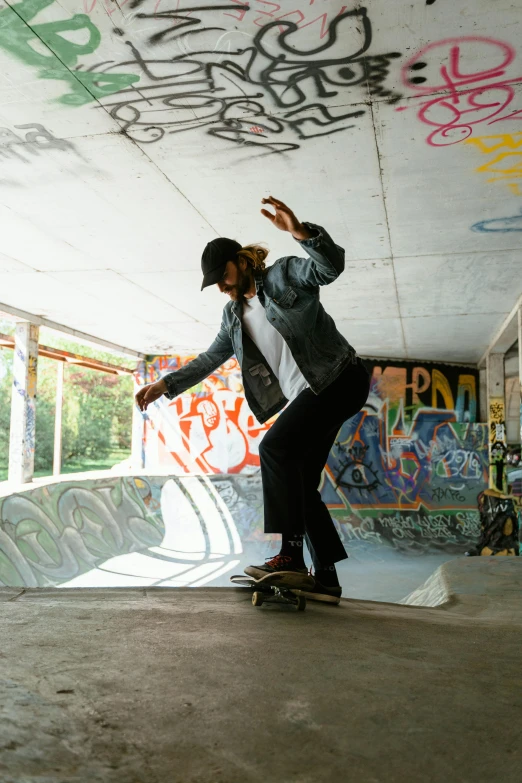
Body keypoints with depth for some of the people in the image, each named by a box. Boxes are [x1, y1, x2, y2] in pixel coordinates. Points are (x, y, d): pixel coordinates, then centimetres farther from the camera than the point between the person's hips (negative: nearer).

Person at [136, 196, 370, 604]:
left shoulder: (284, 275, -3)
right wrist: (166, 385, 13)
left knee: (275, 448, -23)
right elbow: (210, 359, 22)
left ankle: (290, 555, -20)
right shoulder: (233, 314, 17)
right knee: (299, 482, 3)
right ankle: (326, 578, 8)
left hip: (339, 379, -9)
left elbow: (331, 266, -21)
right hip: (305, 396, 9)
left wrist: (301, 232, -38)